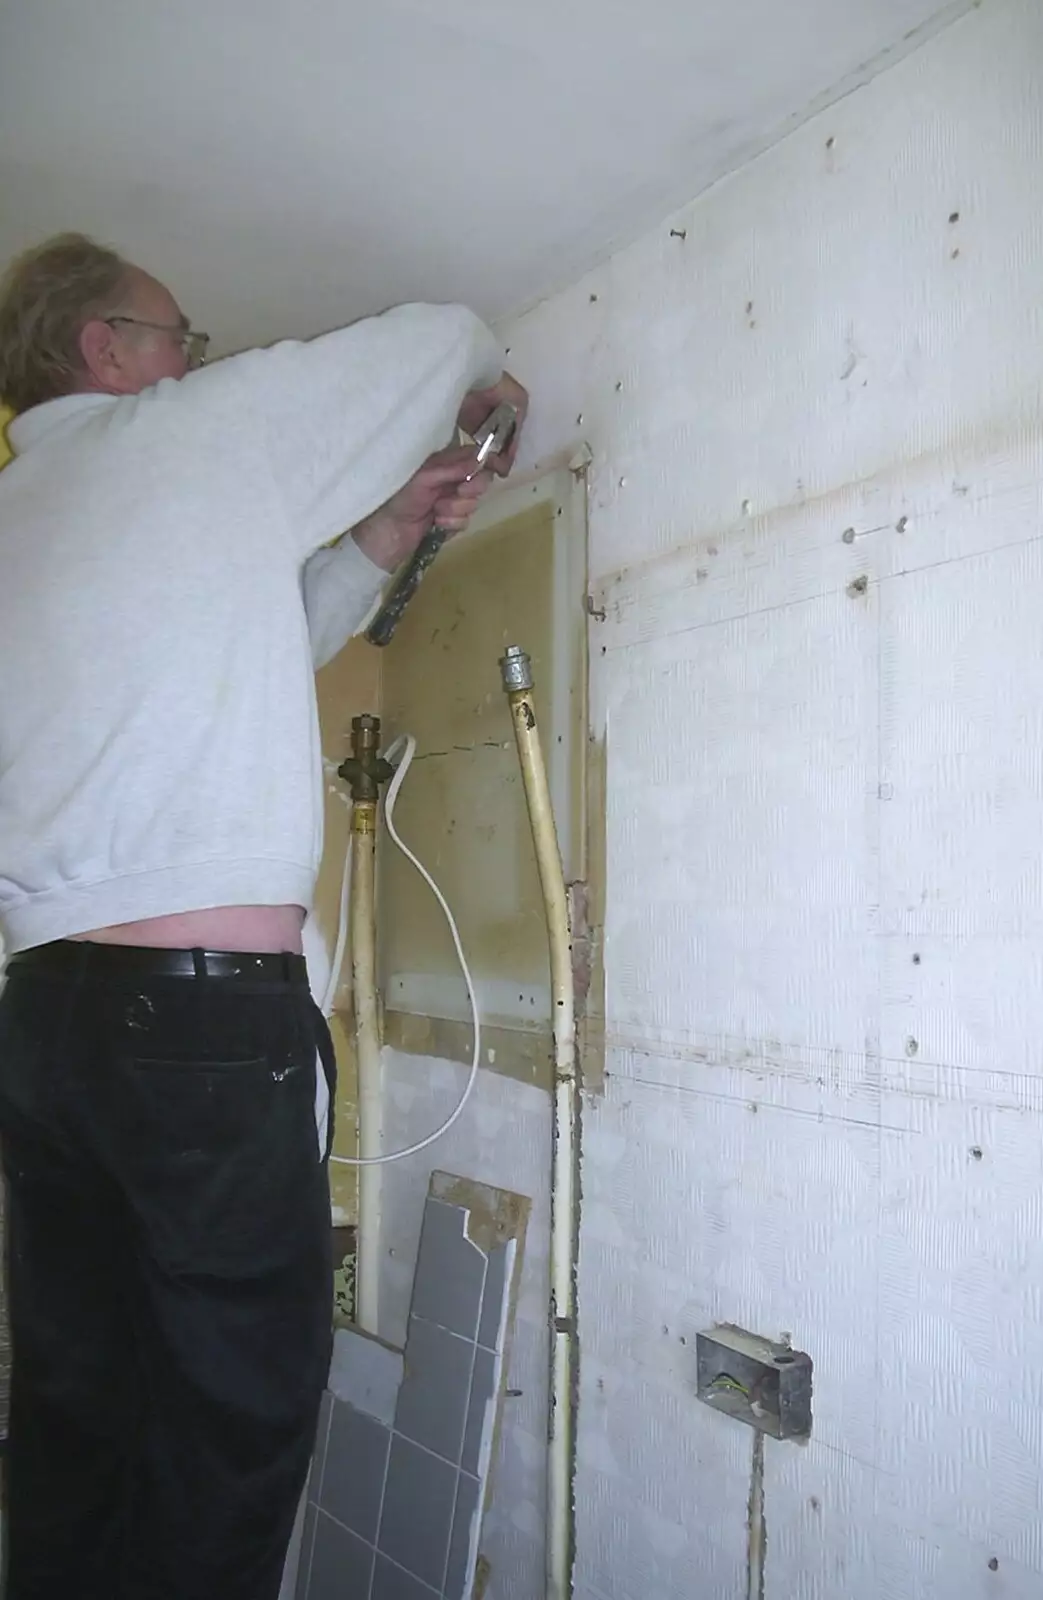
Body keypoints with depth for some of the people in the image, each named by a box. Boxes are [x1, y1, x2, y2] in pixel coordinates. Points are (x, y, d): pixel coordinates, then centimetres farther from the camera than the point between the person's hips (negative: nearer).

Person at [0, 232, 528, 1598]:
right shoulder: (193, 428, 0)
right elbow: (438, 336, 9)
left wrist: (383, 540, 24)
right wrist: (493, 388, 30)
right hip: (207, 1010, -8)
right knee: (233, 1410, 4)